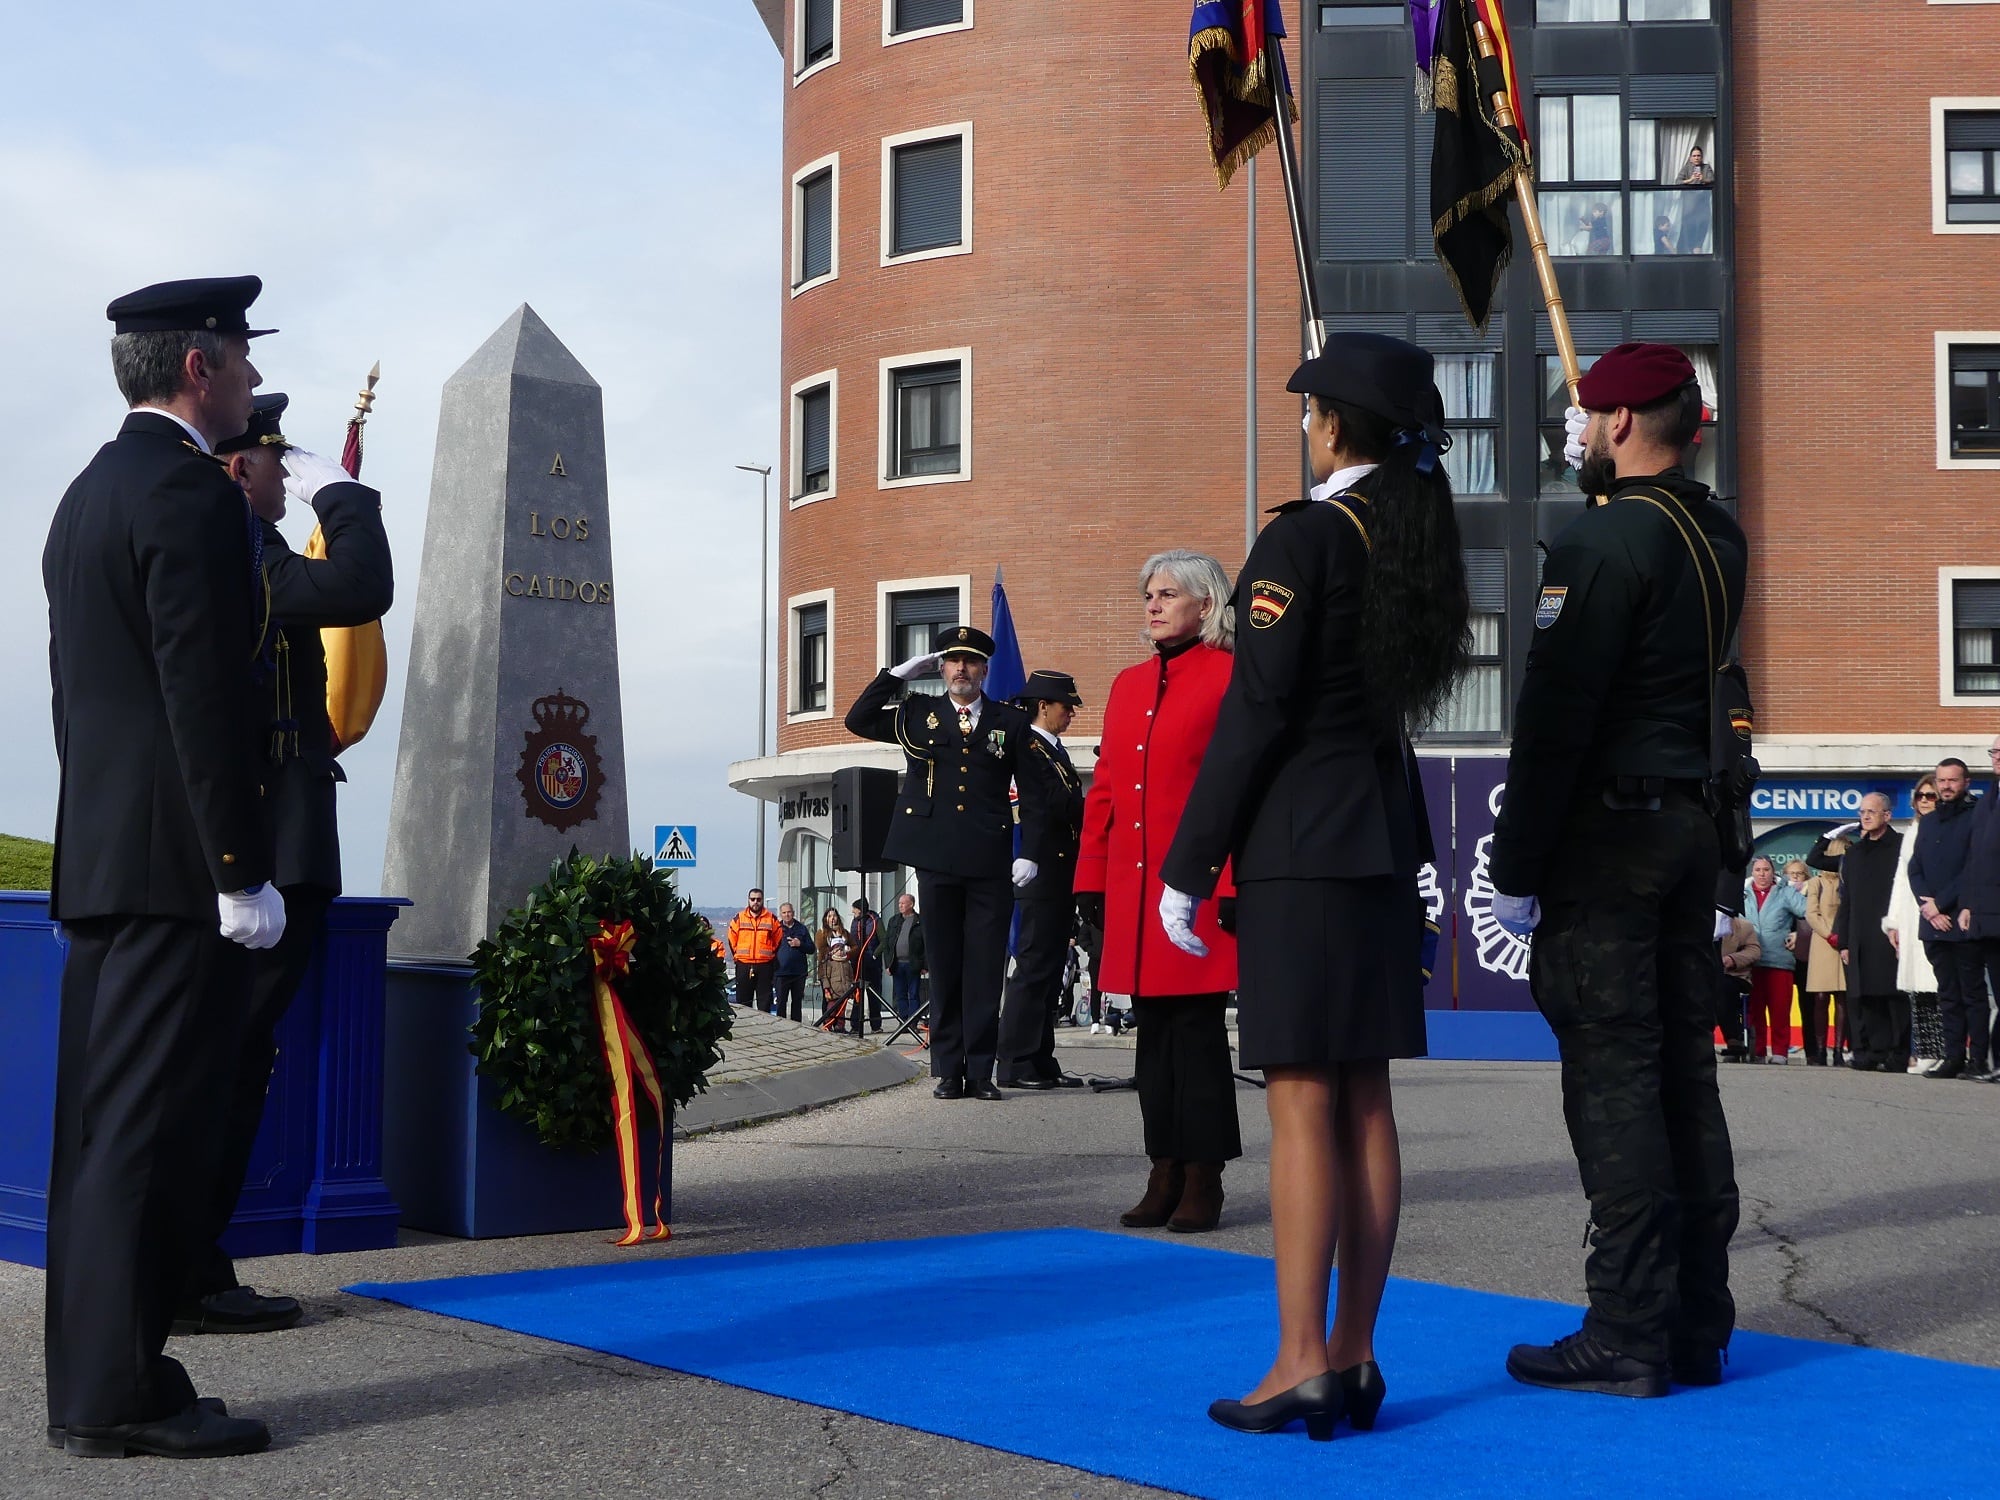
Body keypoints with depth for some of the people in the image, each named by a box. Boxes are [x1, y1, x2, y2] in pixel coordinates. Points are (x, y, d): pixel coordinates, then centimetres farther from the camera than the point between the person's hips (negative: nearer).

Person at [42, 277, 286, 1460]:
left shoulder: (89, 495, 19)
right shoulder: (192, 494, -11)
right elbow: (209, 698, -18)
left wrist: (101, 839, 22)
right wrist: (243, 872, -17)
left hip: (99, 860, 10)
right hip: (179, 864, -10)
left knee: (102, 1126, 11)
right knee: (156, 1129, -7)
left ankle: (92, 1383, 17)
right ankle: (123, 1392, -4)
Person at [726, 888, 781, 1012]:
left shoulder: (771, 919, 4)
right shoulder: (738, 919, 5)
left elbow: (778, 941, 10)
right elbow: (732, 941, 12)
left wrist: (769, 956, 6)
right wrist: (738, 957, 9)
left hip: (765, 966, -1)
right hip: (743, 966, 1)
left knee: (764, 1000, 0)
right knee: (743, 1000, 4)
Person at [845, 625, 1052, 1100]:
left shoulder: (1011, 722, 8)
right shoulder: (917, 714, 11)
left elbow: (1033, 794, 7)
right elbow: (858, 721, 2)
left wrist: (1030, 853, -2)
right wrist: (898, 673, -2)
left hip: (990, 865, -1)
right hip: (937, 862, 1)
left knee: (986, 970, -1)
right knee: (944, 968, 5)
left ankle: (980, 1071, 4)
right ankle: (948, 1070, 9)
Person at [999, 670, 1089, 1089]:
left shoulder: (1055, 751, 20)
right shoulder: (1029, 749, -10)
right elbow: (1061, 807, -20)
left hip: (1061, 878, 10)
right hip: (1042, 876, -10)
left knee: (1049, 968, 11)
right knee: (1034, 967, -9)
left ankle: (1041, 1062, 15)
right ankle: (1015, 1064, -6)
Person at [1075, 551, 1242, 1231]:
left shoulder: (1230, 676, -3)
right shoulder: (1128, 685, 16)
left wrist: (1233, 885, -15)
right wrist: (1090, 881, 13)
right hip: (1133, 890, 6)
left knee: (1197, 1028, -2)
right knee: (1153, 1031, 9)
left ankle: (1203, 1181, 5)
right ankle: (1165, 1175, 17)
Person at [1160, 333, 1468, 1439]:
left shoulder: (1303, 536, -11)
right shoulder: (1419, 539, 11)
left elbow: (1254, 712, -14)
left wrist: (1187, 868, -11)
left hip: (1300, 844, -8)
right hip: (1385, 837, 8)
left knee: (1302, 1104, -6)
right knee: (1364, 1101, 9)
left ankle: (1301, 1367, -4)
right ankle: (1353, 1358, 14)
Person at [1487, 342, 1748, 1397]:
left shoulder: (1600, 542, -14)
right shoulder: (1719, 539, 11)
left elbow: (1553, 720, -17)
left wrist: (1515, 871, -13)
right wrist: (1610, 474, 29)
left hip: (1605, 835, -8)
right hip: (1691, 830, 9)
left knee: (1612, 1082, -6)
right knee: (1684, 1076, 10)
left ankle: (1629, 1336, -3)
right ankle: (1697, 1327, 15)